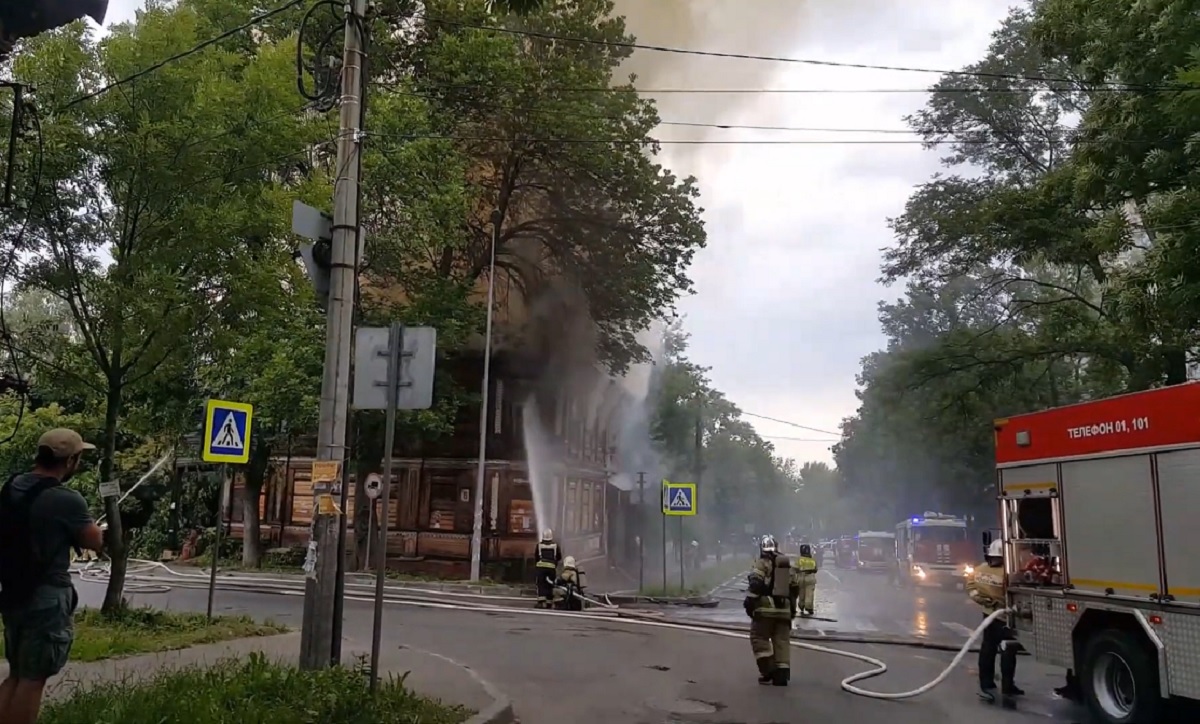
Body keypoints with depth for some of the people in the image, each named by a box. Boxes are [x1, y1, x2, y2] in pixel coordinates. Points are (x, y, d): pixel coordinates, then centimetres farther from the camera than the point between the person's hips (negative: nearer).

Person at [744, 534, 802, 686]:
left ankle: (768, 670, -5)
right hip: (784, 609, 6)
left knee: (759, 638, 4)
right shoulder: (788, 565, 16)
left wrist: (750, 601, -10)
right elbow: (795, 588, 20)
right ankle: (782, 673, 1)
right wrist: (791, 606, 29)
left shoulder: (762, 563, -4)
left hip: (765, 608, -6)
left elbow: (755, 584, -16)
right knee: (782, 641, 8)